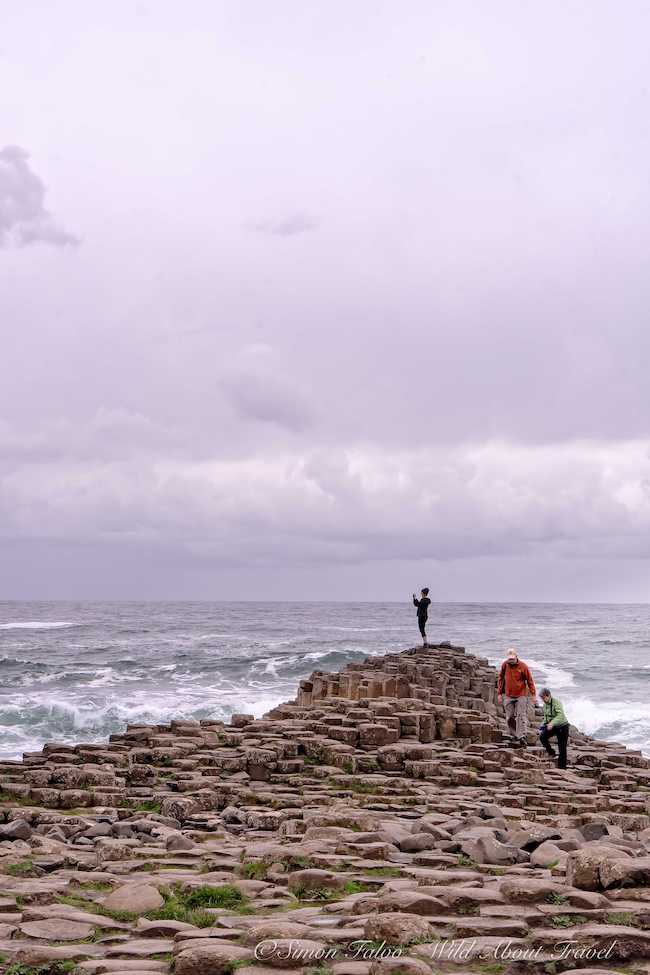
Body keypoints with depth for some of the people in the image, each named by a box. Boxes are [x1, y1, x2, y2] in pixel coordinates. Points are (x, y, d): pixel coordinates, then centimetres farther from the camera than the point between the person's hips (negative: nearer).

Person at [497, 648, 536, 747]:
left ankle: (522, 739, -14)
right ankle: (513, 737, 17)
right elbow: (501, 679, 12)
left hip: (521, 695, -4)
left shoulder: (522, 666, -8)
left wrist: (533, 694, -4)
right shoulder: (504, 665, 2)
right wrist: (500, 693, 10)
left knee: (521, 717, -9)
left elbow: (530, 680, -3)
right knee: (510, 718, 6)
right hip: (509, 696, 4)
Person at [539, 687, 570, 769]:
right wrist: (542, 727, 4)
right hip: (553, 727, 7)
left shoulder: (556, 702, -22)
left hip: (562, 726, -7)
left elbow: (560, 715, -36)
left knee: (562, 749, -4)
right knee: (542, 737, -18)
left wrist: (552, 723, -49)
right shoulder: (545, 705, 2)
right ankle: (552, 753, 1)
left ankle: (561, 767, 6)